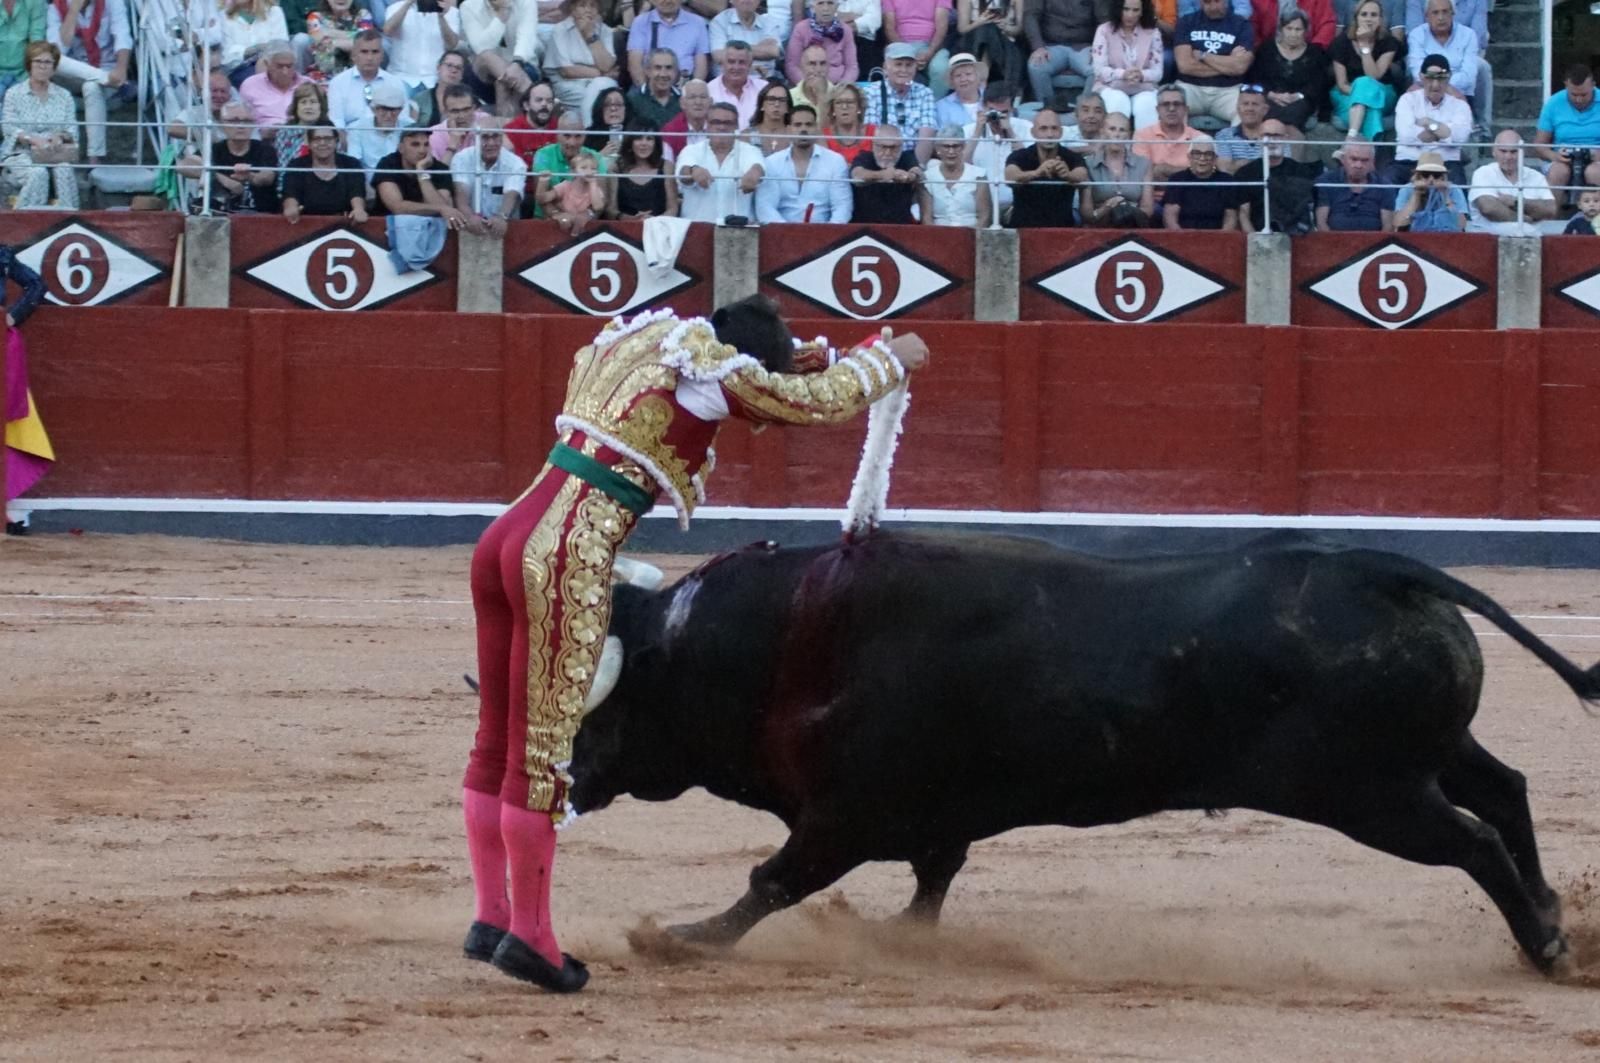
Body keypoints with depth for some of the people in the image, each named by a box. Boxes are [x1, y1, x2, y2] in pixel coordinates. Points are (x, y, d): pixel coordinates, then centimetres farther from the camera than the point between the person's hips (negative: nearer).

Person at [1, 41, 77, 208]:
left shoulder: (64, 96, 14)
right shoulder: (14, 93, 7)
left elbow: (73, 131, 5)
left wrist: (60, 136, -19)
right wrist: (33, 139, -23)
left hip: (56, 155, 2)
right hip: (19, 155, -2)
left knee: (64, 170, -31)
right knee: (38, 173, -34)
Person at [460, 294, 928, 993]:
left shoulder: (634, 339, 20)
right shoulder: (718, 371, -3)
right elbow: (823, 402, 11)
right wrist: (890, 357, 29)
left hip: (506, 539, 9)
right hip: (571, 558, -9)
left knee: (499, 739, 14)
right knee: (542, 751, -3)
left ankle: (490, 916, 20)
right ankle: (528, 934, 2)